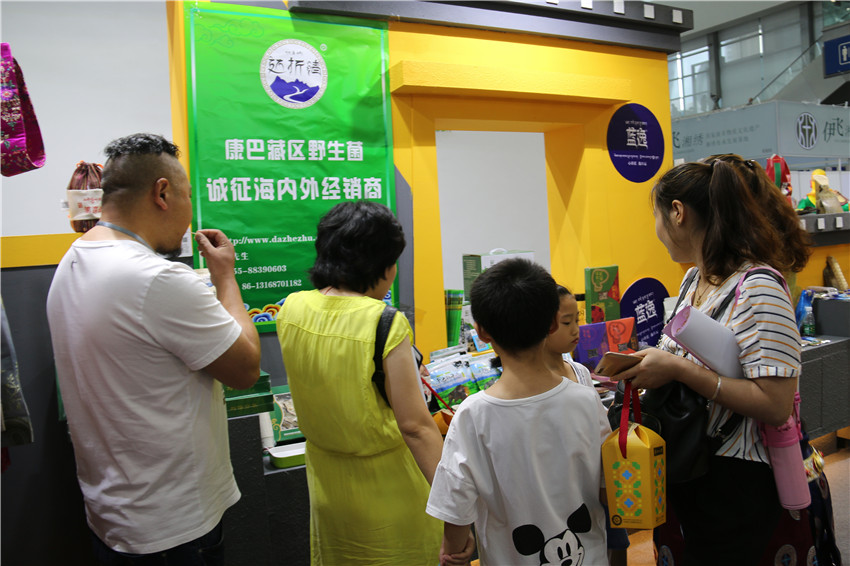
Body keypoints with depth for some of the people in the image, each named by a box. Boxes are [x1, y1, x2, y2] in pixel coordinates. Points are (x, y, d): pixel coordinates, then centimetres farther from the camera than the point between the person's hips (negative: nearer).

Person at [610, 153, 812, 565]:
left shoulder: (758, 288, -20)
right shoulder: (694, 278, 7)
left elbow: (775, 405, -25)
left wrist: (677, 369, -26)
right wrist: (643, 365, -1)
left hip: (733, 482, -8)